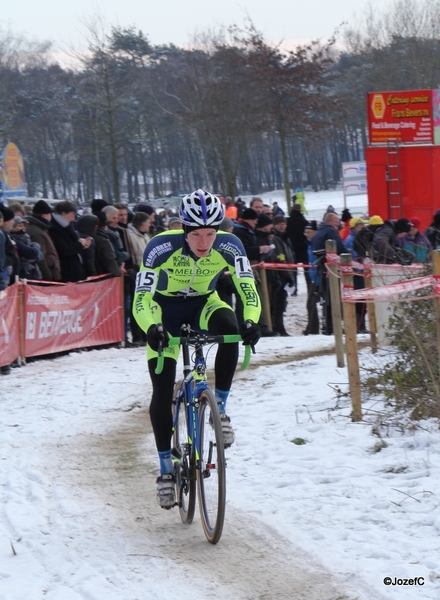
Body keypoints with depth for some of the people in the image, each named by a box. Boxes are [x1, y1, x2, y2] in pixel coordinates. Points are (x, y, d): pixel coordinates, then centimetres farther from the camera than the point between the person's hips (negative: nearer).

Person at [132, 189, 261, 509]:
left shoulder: (229, 246, -26)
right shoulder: (162, 247, -31)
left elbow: (248, 290, -25)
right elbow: (141, 298, -32)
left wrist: (251, 322, -46)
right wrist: (152, 328, -52)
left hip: (204, 303, 1)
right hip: (166, 307, -1)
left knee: (228, 326, -34)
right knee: (162, 391, -8)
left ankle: (220, 409, -19)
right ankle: (166, 467, 7)